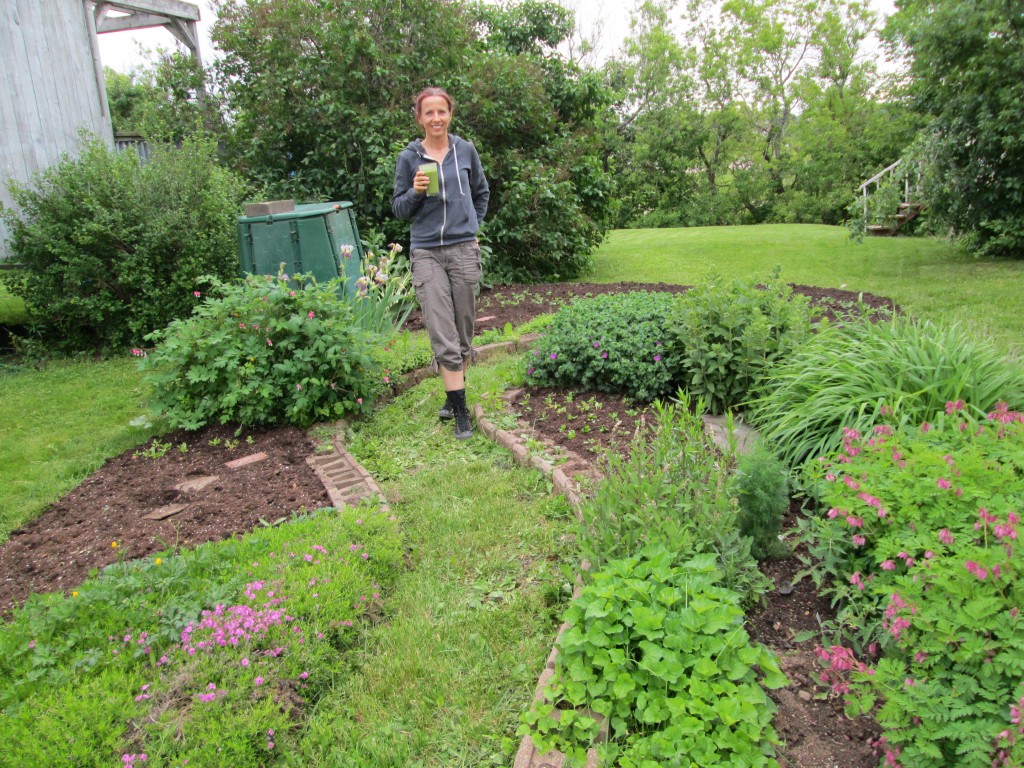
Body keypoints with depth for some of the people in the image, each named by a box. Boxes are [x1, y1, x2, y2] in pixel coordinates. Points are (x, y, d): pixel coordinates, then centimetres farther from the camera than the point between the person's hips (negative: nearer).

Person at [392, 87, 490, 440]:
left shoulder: (465, 150, 6)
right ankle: (460, 412, -2)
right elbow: (398, 209, 6)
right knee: (443, 337, -8)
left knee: (463, 333, 9)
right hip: (427, 254, -2)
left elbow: (482, 192, 22)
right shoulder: (409, 157, 2)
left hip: (464, 250, 2)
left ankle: (453, 395, 28)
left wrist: (472, 226, 14)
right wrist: (415, 192, -12)